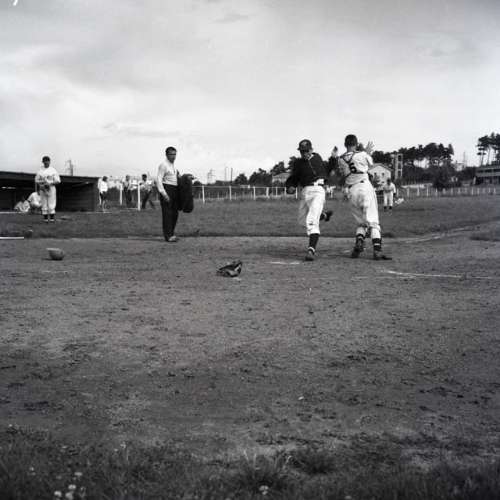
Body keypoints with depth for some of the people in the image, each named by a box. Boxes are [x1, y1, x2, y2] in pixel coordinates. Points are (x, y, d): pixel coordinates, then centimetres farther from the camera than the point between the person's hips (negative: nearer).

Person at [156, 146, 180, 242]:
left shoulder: (173, 166, 17)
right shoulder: (163, 165, -9)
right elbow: (159, 180, -16)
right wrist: (163, 193, -23)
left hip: (174, 190, 9)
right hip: (166, 189, -9)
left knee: (174, 213, 9)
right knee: (167, 213, -8)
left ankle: (171, 233, 18)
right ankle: (168, 236, -8)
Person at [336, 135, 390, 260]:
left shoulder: (340, 160, 7)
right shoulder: (362, 155, -2)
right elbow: (370, 163, 19)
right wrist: (368, 152, 40)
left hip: (351, 192, 4)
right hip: (365, 186, -3)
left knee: (361, 222, 17)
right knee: (373, 221, -4)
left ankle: (359, 241, -8)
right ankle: (377, 249, -15)